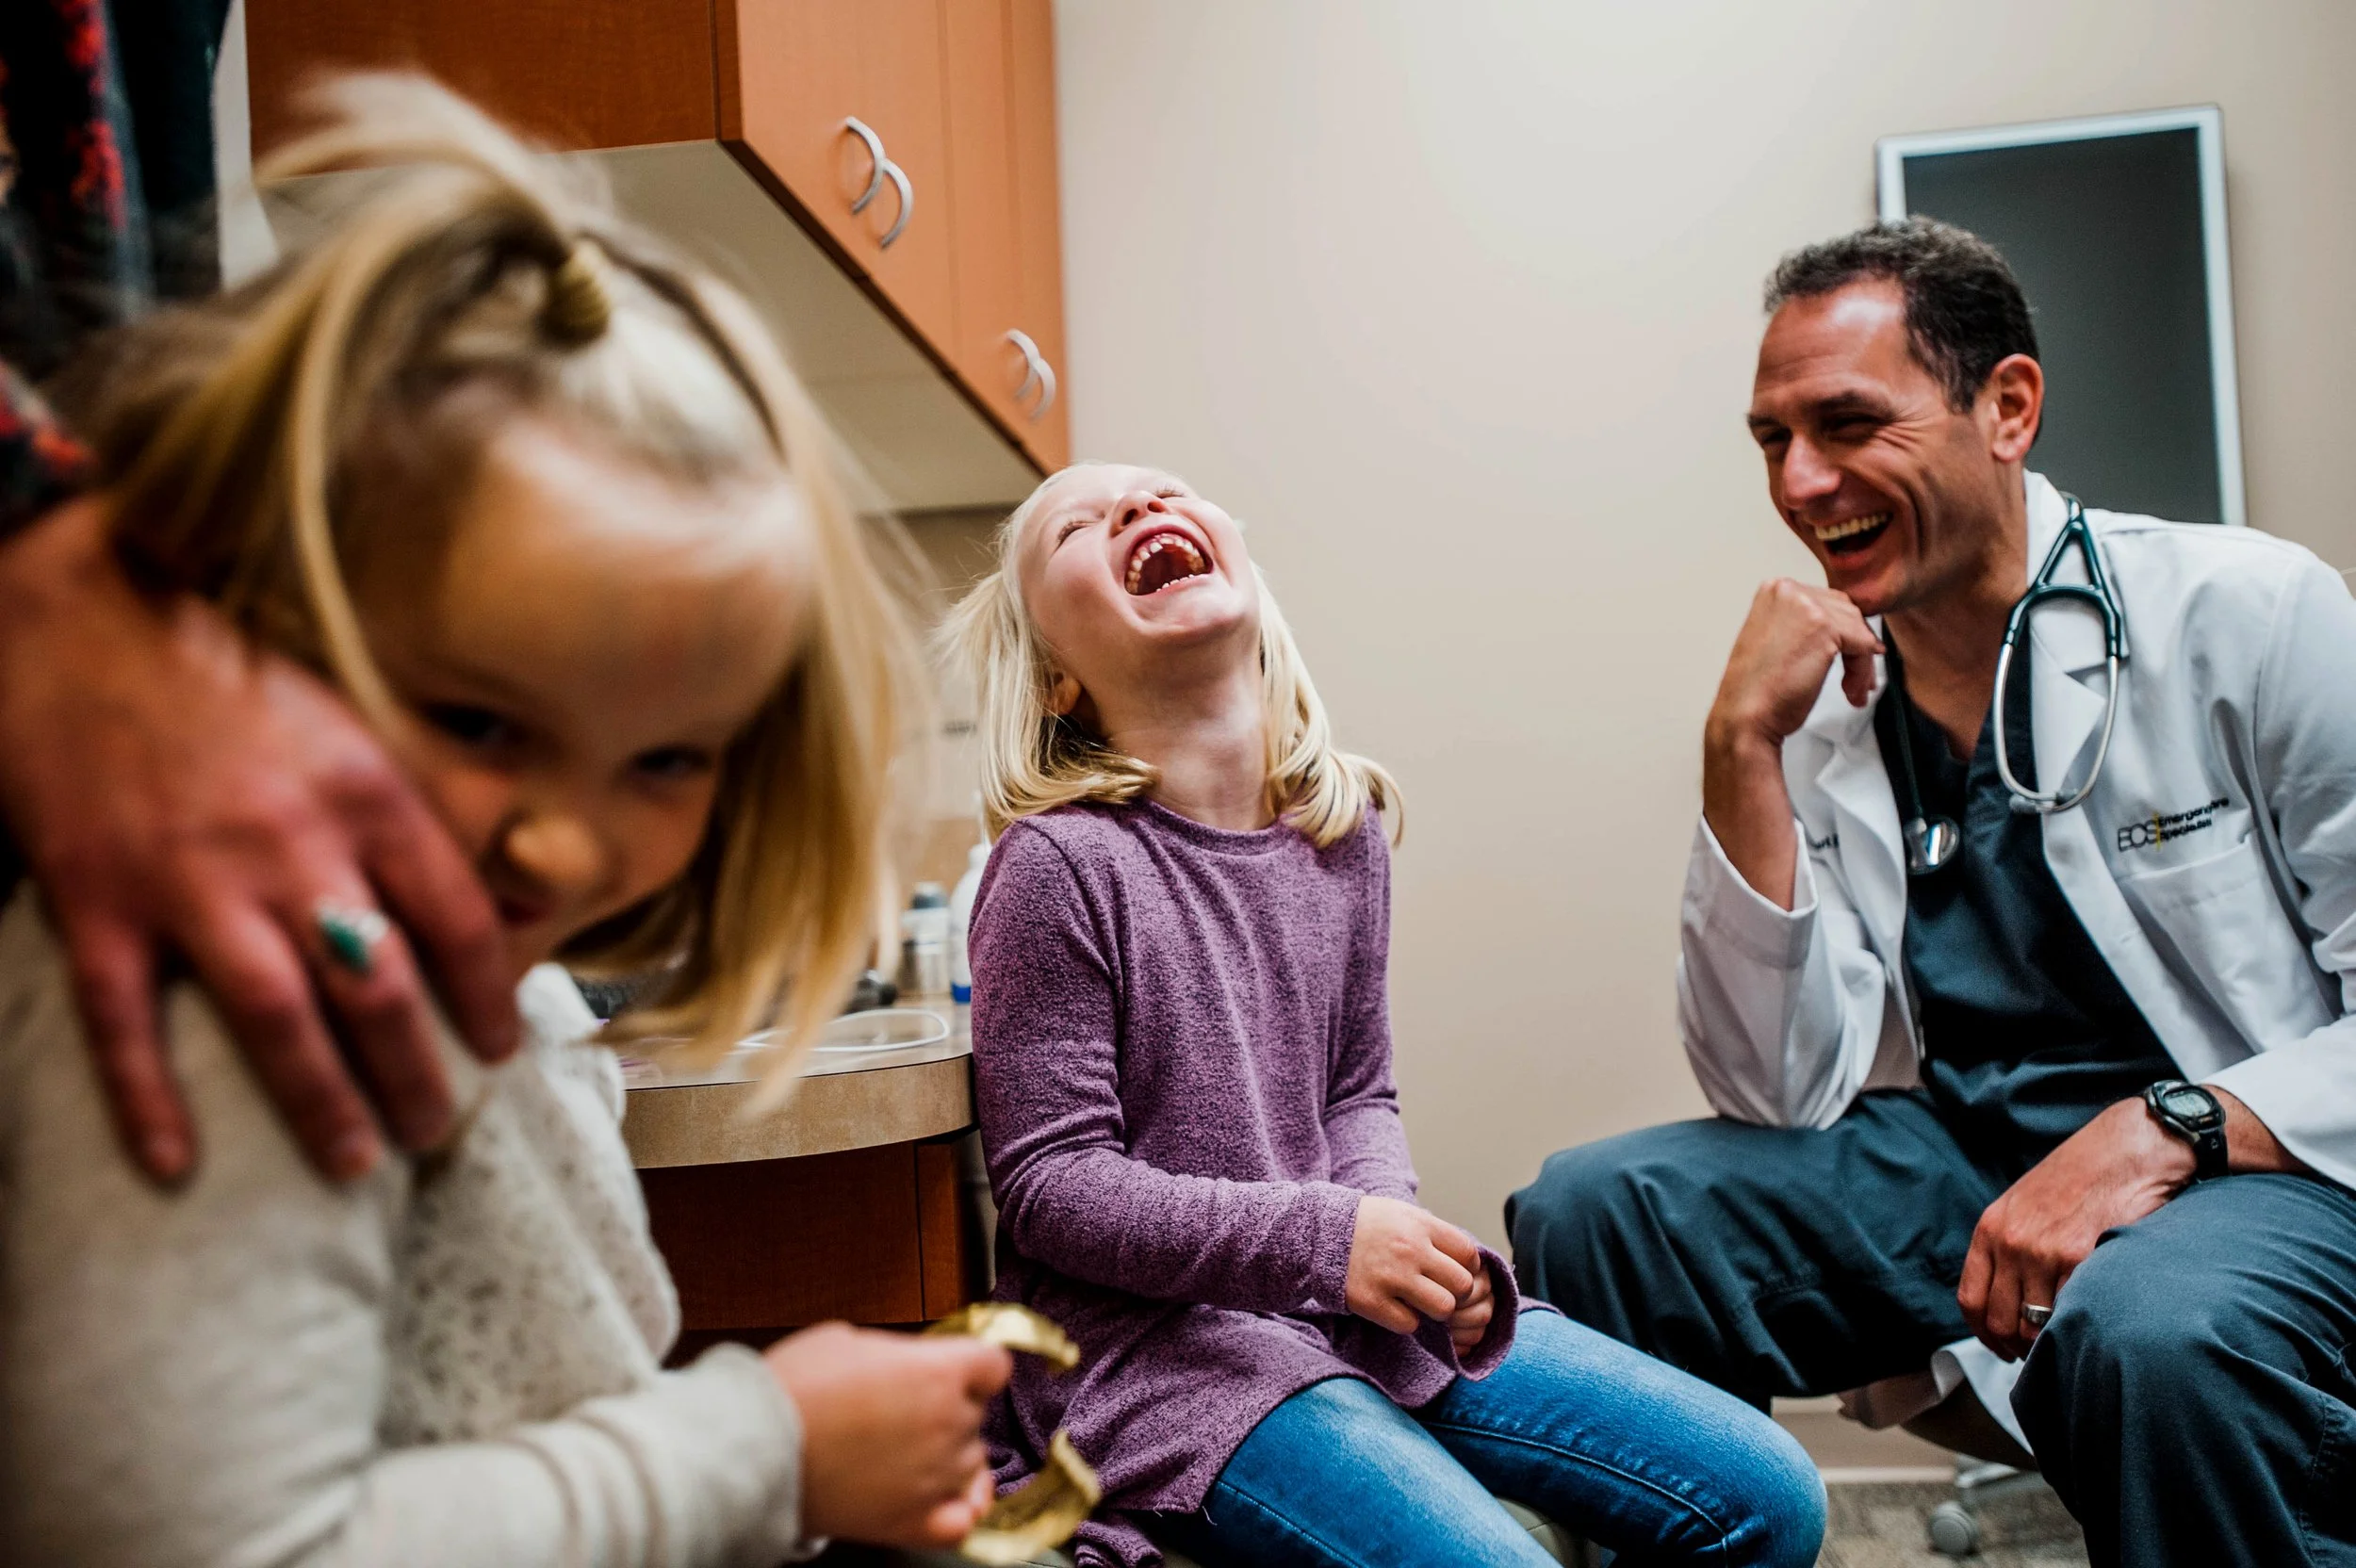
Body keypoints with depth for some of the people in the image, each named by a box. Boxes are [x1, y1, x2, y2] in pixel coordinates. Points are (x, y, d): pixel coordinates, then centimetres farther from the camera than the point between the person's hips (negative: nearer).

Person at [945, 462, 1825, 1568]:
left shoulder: (1342, 829, 6)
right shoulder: (1058, 865, -14)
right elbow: (1048, 1184, -13)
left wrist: (1399, 1225, -7)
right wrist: (1324, 1238, -21)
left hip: (1363, 1310, 7)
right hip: (1155, 1345, -6)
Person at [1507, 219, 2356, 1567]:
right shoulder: (1821, 705, 3)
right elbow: (1780, 1093, -6)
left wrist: (2168, 1131, -24)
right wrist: (1743, 748, -13)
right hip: (1967, 1165, 4)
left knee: (2149, 1330, -37)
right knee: (1587, 1213, -13)